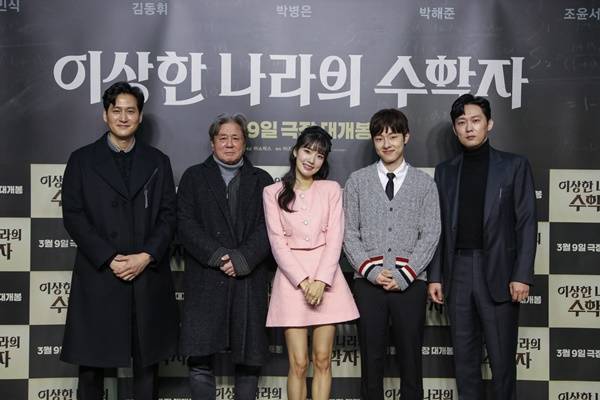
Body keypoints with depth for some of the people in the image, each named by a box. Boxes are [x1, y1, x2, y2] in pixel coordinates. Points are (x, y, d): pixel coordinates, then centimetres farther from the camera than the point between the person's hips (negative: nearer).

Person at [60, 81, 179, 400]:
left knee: (147, 360, 8)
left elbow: (168, 216, 6)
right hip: (98, 276, -1)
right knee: (91, 361, 5)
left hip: (149, 276, 2)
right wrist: (109, 258, -12)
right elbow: (73, 216, -1)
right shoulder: (82, 160, 6)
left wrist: (146, 256, -10)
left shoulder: (158, 162, 11)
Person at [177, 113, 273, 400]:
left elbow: (268, 226, 2)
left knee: (249, 359, 5)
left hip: (250, 280, 1)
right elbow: (185, 224, 0)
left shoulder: (261, 180, 14)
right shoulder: (194, 177, 12)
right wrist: (217, 256, -12)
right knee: (200, 359, -4)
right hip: (206, 279, -1)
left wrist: (243, 259, -13)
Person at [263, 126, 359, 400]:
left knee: (322, 361, 4)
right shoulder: (273, 193, 5)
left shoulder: (331, 189, 8)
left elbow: (335, 239, 0)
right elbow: (278, 243, -2)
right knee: (298, 364, -2)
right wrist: (303, 281, -12)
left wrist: (321, 281, -12)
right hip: (291, 279, -1)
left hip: (325, 278, 1)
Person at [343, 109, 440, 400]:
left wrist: (404, 275, -10)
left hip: (410, 283, 0)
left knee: (410, 357, 5)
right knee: (371, 357, 7)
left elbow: (430, 234, 0)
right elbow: (349, 233, 4)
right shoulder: (357, 181, 7)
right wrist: (371, 270, -8)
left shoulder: (424, 183, 6)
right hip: (368, 282, 1)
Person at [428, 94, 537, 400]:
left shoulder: (514, 166, 3)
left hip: (498, 273, -3)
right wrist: (435, 276, 5)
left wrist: (522, 275, -9)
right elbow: (440, 227, 10)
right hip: (458, 272, 3)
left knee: (502, 358, 2)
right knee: (464, 358, 10)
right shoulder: (445, 171, 11)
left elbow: (526, 224, -1)